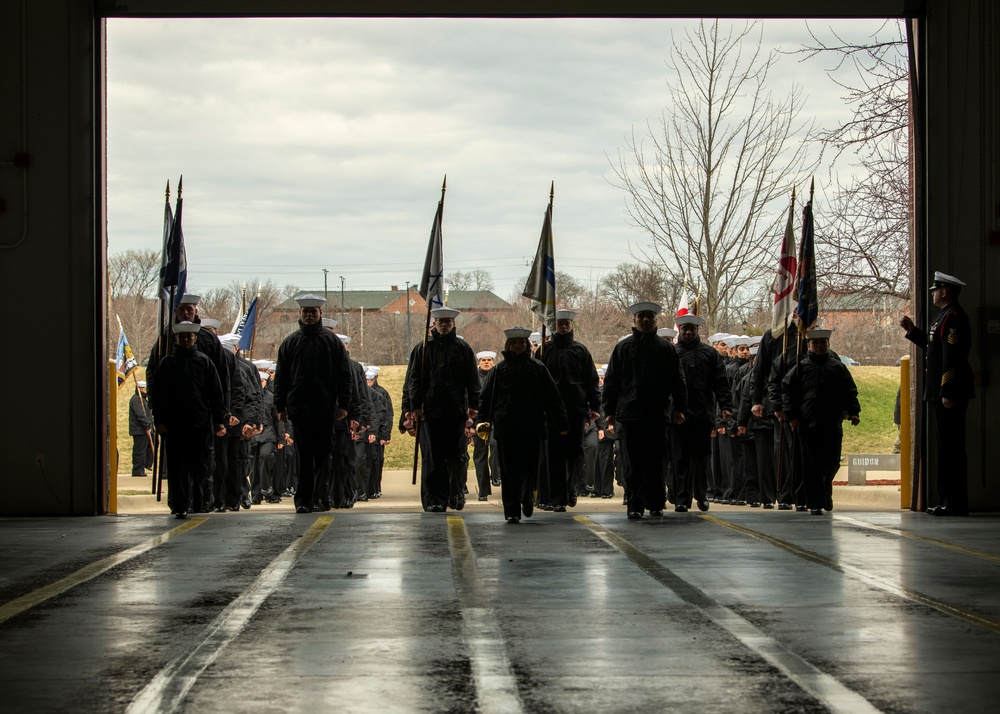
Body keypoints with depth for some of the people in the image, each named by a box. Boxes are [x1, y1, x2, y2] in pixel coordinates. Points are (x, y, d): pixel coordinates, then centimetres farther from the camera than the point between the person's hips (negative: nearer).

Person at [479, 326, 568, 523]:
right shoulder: (498, 370, 9)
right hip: (506, 428, 0)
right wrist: (483, 421, 1)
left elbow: (552, 397, 8)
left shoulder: (538, 369, 9)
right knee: (509, 471, -1)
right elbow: (486, 398, 11)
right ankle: (512, 511, 2)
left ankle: (527, 501, 23)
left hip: (532, 427, 0)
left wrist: (561, 423, 5)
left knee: (530, 468, 2)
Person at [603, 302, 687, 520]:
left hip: (657, 414, 0)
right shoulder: (623, 348, 7)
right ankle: (635, 505, 3)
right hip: (630, 414, 0)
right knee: (633, 464, 0)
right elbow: (611, 381, 6)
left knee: (655, 463, 5)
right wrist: (610, 411, 1)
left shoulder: (667, 348, 9)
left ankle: (656, 504, 14)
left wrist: (679, 408, 0)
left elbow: (677, 381, 9)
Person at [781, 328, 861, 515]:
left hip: (832, 424, 2)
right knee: (811, 465, -3)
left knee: (832, 462, 5)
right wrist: (791, 415, -3)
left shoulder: (838, 367, 11)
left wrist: (853, 412, -4)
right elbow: (787, 390, 5)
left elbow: (850, 391, 10)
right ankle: (815, 503, 1)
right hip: (808, 424, -1)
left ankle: (825, 492, 34)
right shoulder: (800, 368, 6)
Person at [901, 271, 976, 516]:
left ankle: (956, 503, -6)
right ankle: (948, 500, 17)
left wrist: (948, 393, -25)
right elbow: (934, 346, 29)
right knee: (947, 447, 12)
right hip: (943, 394, 11)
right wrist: (912, 330, 29)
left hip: (949, 395, -11)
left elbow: (952, 356, -22)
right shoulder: (946, 316, 19)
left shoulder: (952, 316, -15)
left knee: (951, 448, -8)